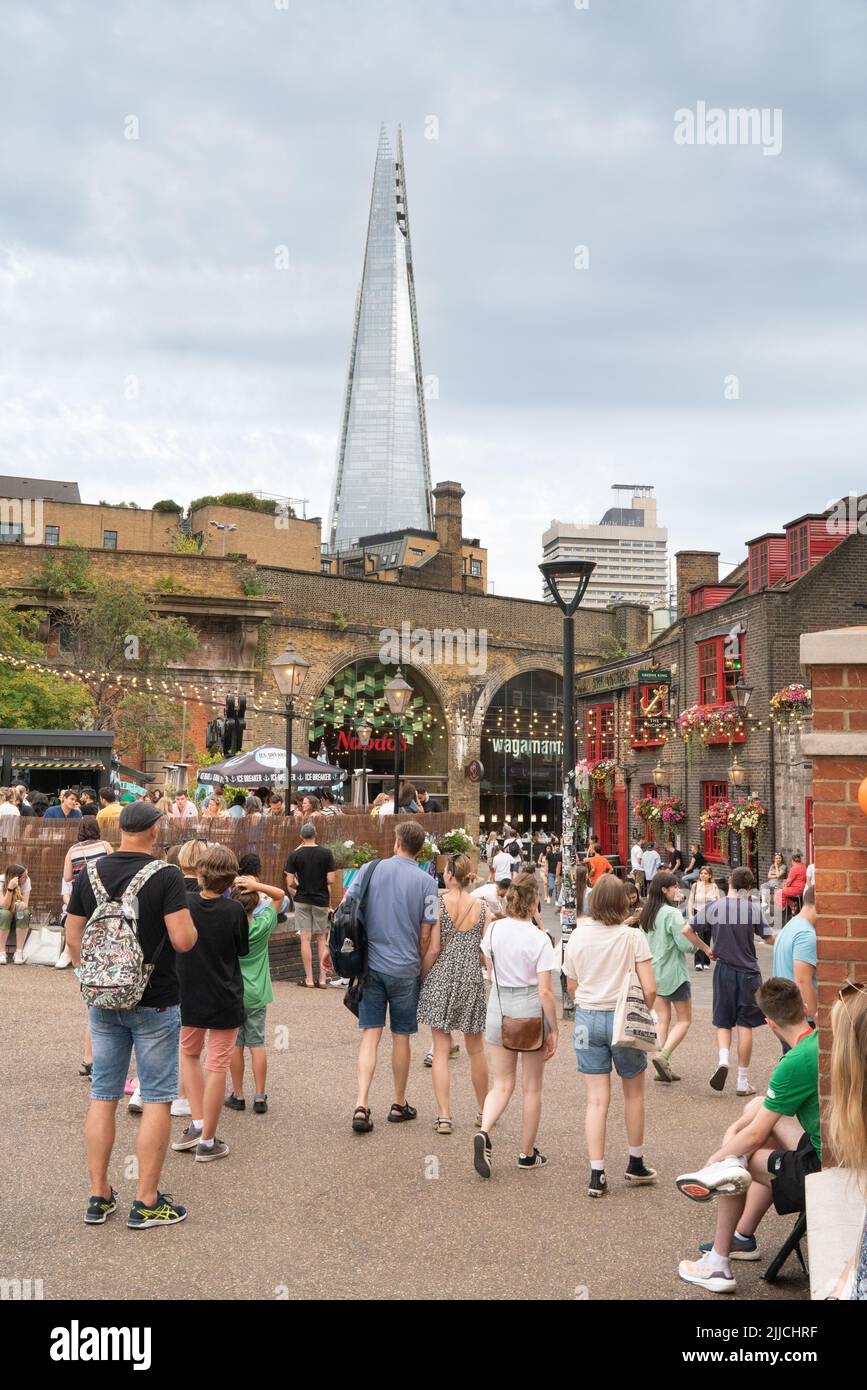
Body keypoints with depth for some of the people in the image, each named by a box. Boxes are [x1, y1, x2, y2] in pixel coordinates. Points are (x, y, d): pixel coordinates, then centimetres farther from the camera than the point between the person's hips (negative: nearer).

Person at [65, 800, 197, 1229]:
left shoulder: (89, 874, 1)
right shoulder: (166, 875, -14)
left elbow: (73, 939, 6)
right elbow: (184, 940, -19)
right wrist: (189, 923, 3)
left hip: (103, 1002, 5)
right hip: (154, 1002, -5)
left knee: (102, 1097, 12)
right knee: (157, 1099, 4)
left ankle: (99, 1197, 18)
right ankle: (146, 1203, 8)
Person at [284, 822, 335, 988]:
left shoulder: (295, 855, -5)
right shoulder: (326, 853, -6)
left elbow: (290, 882, -6)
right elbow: (330, 880, -8)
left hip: (302, 899, 0)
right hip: (321, 900, 0)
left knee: (306, 938, 3)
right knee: (322, 938, 10)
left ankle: (309, 979, 4)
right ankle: (322, 979, 9)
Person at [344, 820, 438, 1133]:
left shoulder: (369, 869, -1)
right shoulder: (425, 881, -6)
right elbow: (426, 934, -5)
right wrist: (421, 967, 9)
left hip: (369, 965, 1)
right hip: (405, 968, -1)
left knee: (370, 1035, 4)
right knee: (401, 1037, 11)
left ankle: (361, 1105, -7)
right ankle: (399, 1105, 25)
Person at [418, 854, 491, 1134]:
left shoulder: (438, 905, -9)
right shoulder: (482, 908, -1)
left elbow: (433, 949, -9)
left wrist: (422, 978, 4)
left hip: (441, 979, -2)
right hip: (472, 980, 2)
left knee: (441, 1050, 4)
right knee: (476, 1050, 16)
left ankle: (444, 1116, 0)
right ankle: (484, 1111, 27)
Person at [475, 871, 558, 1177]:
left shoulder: (494, 929, -4)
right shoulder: (540, 939, -16)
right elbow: (545, 991, -15)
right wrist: (553, 1029, -7)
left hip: (499, 1005, 4)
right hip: (531, 1008, -4)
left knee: (502, 1084, 13)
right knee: (532, 1087, 13)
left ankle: (484, 1132, -13)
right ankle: (527, 1154, 22)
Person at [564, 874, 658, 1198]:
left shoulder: (578, 936, -2)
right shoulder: (633, 937, -10)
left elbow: (571, 987, 6)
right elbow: (650, 988, -11)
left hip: (588, 1017, 2)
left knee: (597, 1099, 6)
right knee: (634, 1093, 18)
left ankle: (597, 1174, 3)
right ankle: (636, 1164, 31)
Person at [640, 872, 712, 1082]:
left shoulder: (646, 913, 7)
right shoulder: (672, 913, -17)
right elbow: (685, 944, -18)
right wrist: (702, 945, 1)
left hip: (653, 971, 7)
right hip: (673, 973, -7)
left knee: (663, 1020, 11)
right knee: (684, 1020, 3)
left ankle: (664, 1066, 9)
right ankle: (663, 1056, -14)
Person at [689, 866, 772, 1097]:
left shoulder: (713, 907, -4)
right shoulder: (754, 909, -7)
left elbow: (687, 930, -4)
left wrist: (707, 950, 8)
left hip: (724, 971, 1)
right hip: (748, 972, -1)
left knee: (723, 1022, 14)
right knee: (745, 1026, 5)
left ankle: (723, 1059, -13)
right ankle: (743, 1081, 8)